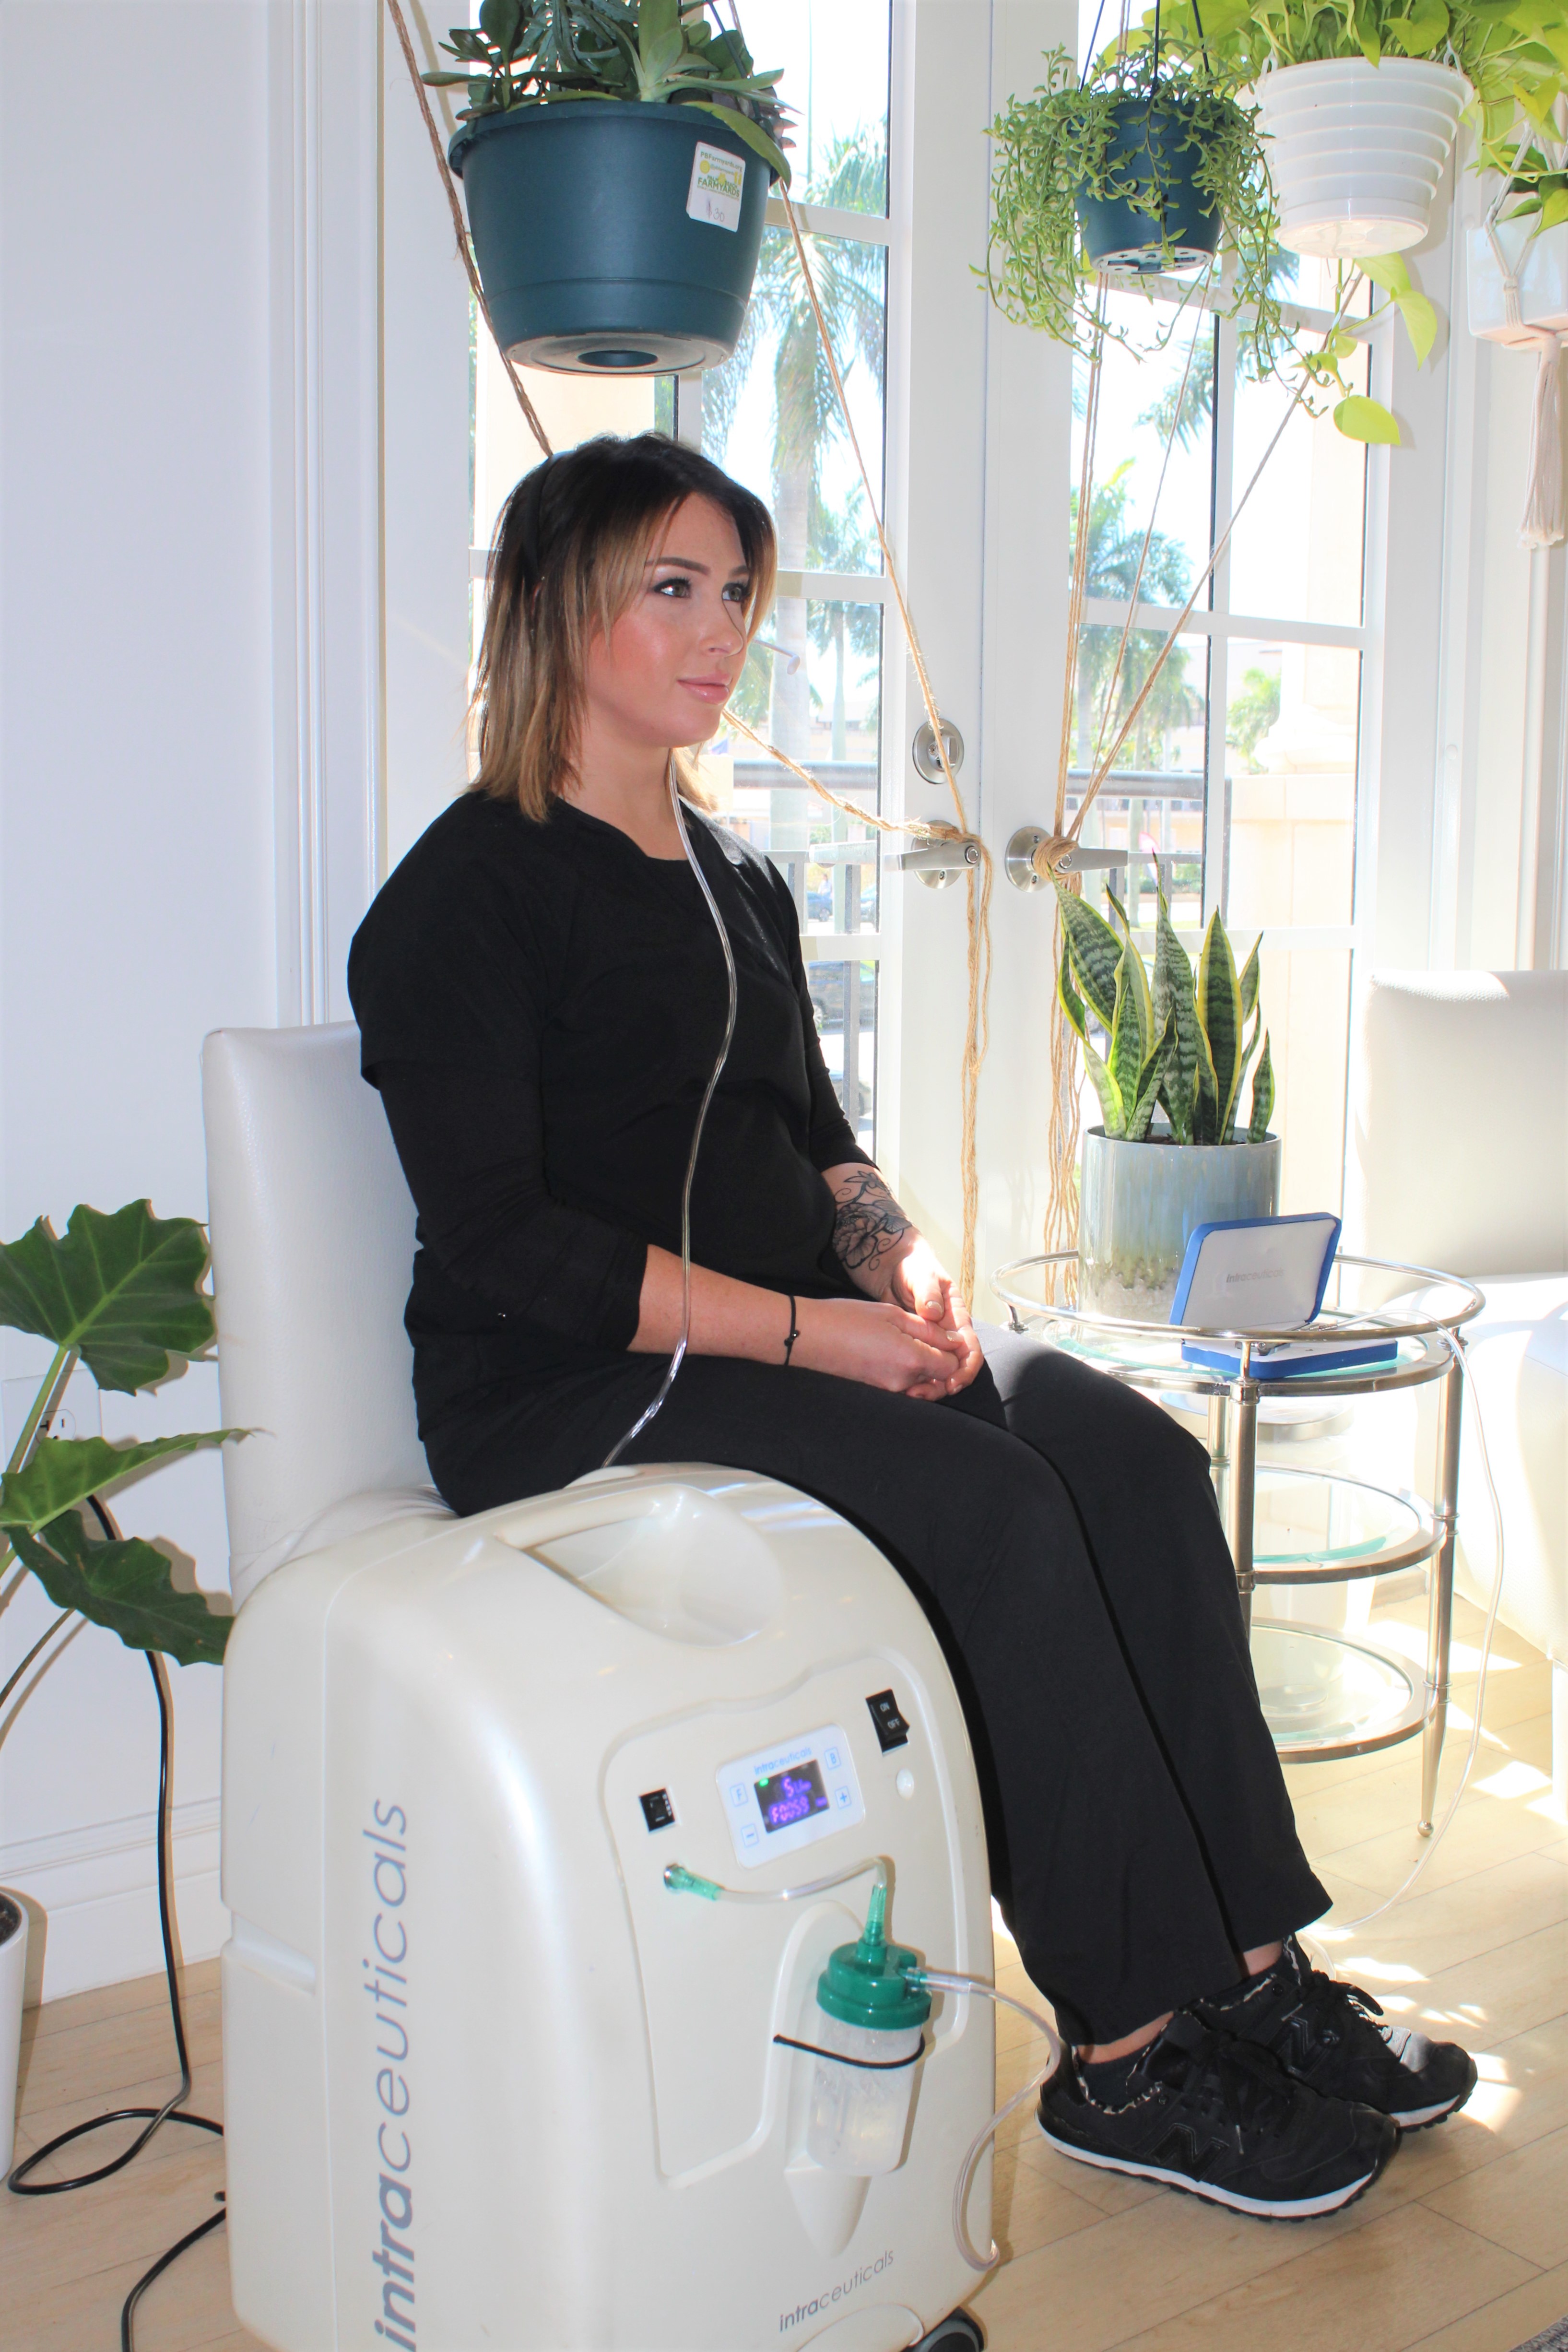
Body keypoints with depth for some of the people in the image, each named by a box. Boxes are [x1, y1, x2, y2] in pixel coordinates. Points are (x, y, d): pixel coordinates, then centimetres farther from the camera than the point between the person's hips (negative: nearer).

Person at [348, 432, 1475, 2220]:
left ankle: (1250, 1970, -12)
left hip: (795, 1345, 7)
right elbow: (499, 1242, -16)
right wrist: (812, 1331, -21)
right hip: (568, 1397, -7)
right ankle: (1126, 2054, -17)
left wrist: (899, 1255, -2)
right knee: (996, 1505, -27)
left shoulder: (736, 877, 18)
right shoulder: (467, 894, -7)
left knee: (1133, 1455, -16)